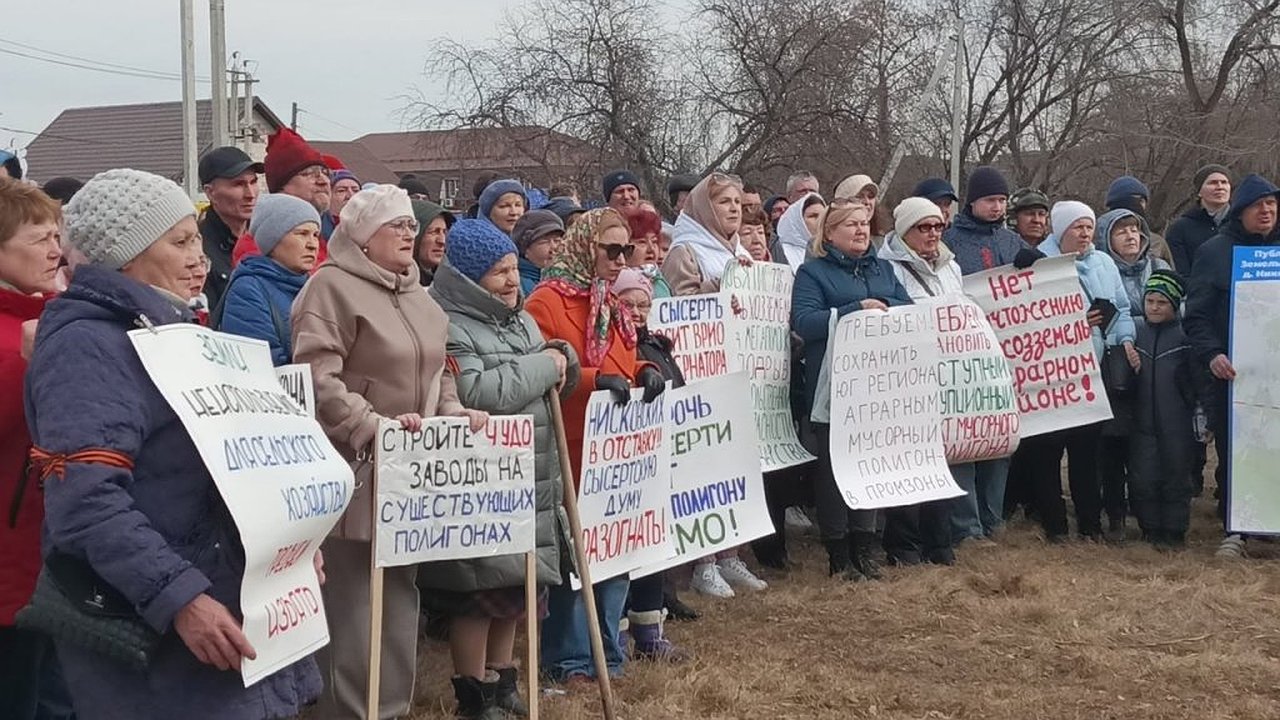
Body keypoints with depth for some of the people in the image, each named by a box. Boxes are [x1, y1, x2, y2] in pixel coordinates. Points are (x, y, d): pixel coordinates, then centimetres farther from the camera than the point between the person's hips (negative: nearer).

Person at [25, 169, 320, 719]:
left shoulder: (164, 326, 15)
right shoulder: (87, 344, -16)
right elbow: (86, 500, -27)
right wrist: (178, 597, -31)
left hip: (228, 588, 9)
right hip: (148, 623, -9)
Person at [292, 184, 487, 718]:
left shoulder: (415, 294, 16)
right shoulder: (332, 286, -11)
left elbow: (436, 368, 23)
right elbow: (317, 378, -20)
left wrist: (453, 412, 6)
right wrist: (372, 426, -26)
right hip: (355, 469, -9)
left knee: (399, 593, 15)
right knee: (355, 601, -6)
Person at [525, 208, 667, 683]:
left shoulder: (612, 304, 18)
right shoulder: (547, 302, -9)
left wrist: (645, 374, 0)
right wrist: (595, 380, -27)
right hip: (572, 450, -8)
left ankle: (608, 650, 22)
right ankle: (567, 657, 9)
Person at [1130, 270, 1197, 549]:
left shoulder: (1185, 337, -4)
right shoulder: (1135, 334, 6)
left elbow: (1198, 380, -3)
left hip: (1176, 425, -3)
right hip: (1142, 424, 3)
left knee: (1176, 478, 6)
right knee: (1142, 480, 4)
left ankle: (1175, 531, 17)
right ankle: (1150, 528, 18)